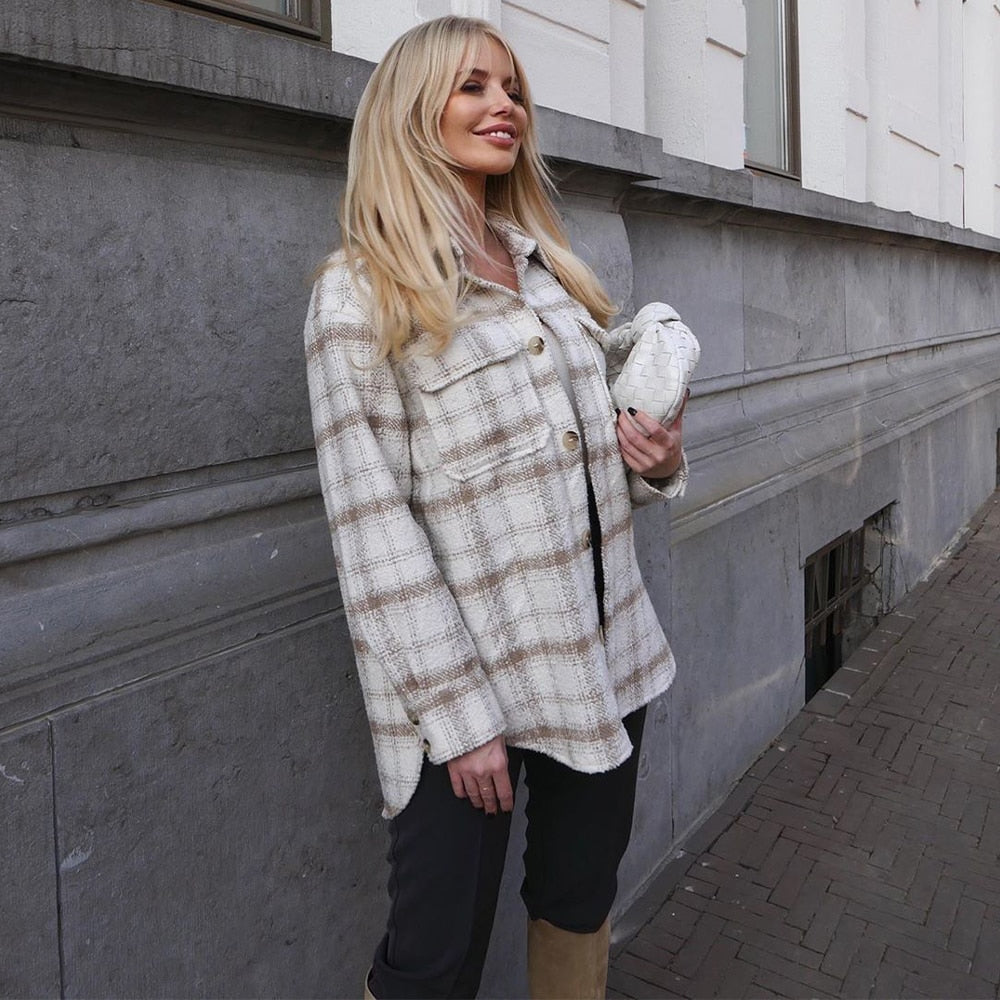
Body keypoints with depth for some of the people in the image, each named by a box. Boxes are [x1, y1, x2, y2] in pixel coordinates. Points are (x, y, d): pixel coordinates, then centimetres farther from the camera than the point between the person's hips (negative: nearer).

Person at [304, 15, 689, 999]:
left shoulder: (548, 267, 12)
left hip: (605, 658, 7)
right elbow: (371, 525, -15)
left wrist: (656, 459, -2)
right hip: (466, 684, -6)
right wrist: (456, 714, -17)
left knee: (581, 902, 20)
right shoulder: (361, 293, -9)